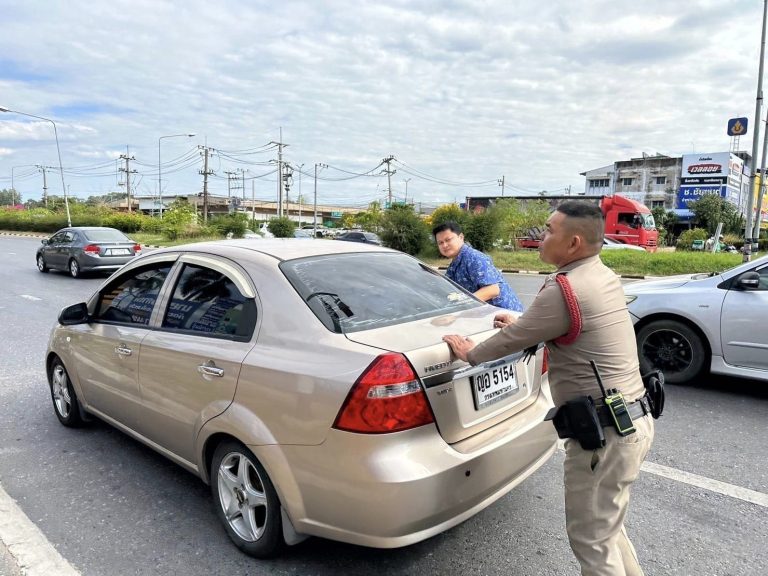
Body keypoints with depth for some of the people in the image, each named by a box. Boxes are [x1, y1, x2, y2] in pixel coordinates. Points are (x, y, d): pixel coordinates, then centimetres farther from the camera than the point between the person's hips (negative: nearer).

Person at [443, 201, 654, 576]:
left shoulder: (563, 290, -22)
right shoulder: (603, 276, 8)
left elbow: (514, 339, -11)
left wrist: (470, 353, 6)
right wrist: (522, 325, 33)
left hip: (606, 432, -10)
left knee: (591, 538, 8)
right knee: (605, 525, 26)